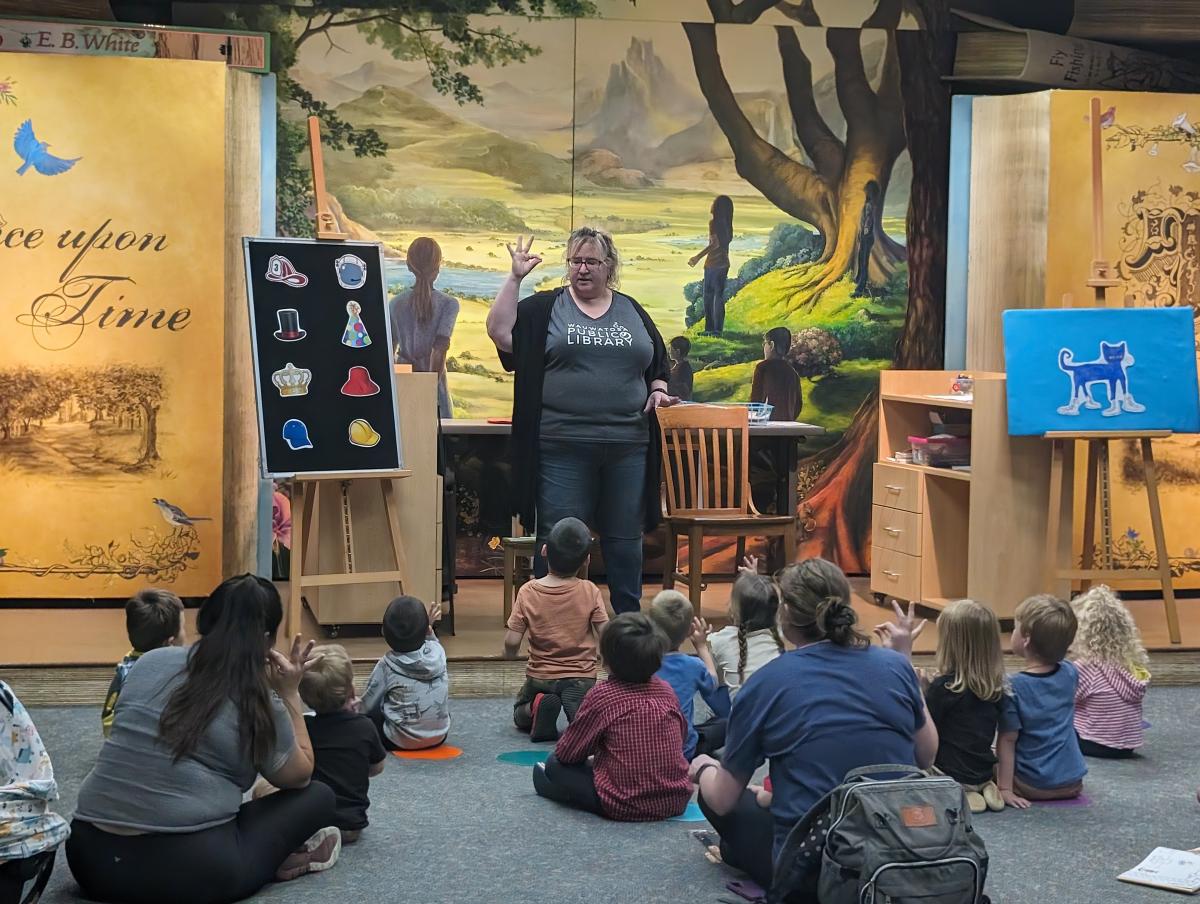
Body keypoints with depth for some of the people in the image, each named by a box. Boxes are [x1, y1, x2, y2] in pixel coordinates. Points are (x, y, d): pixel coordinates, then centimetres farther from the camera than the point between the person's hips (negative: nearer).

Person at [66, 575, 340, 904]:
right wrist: (290, 692, 15)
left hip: (89, 857, 5)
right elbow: (301, 776, 16)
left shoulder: (150, 662, 8)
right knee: (319, 796, 12)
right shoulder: (261, 706, -2)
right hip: (190, 871, -5)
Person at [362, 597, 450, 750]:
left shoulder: (387, 665, -19)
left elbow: (366, 706, -7)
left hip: (400, 742, -3)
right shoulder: (438, 652, -11)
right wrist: (429, 630, 3)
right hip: (439, 737, 3)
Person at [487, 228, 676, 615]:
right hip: (562, 448, -3)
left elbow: (658, 365, 20)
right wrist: (515, 278, -10)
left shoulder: (632, 312, 14)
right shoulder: (546, 307, 6)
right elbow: (500, 332, -8)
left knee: (625, 539, 10)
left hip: (627, 446, 3)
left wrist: (659, 390, 1)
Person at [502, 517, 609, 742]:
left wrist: (509, 654, 14)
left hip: (540, 676, 1)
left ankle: (538, 708, -9)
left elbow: (511, 642, -10)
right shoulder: (590, 592, -9)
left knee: (521, 717, 26)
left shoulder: (528, 592, -8)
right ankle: (580, 710, -22)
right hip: (581, 677, -1)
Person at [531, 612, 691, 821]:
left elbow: (566, 753, -5)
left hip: (624, 807, -6)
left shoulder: (602, 695, -12)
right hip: (677, 801, 6)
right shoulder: (667, 691, 2)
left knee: (555, 765, 15)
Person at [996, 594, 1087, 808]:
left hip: (1031, 786, -5)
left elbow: (1007, 739, -18)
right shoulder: (1070, 674, -4)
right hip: (1073, 781, 5)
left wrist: (1005, 788, -16)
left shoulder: (1013, 687, -20)